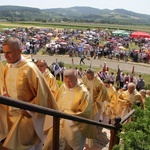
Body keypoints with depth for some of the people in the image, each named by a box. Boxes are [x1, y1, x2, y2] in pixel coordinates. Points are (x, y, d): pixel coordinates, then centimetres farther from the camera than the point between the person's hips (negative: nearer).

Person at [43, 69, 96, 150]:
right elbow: (56, 102, 14)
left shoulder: (83, 92, -14)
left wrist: (66, 113, -15)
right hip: (59, 123, 5)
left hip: (73, 127, -4)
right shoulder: (63, 87, 1)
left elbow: (84, 113, -13)